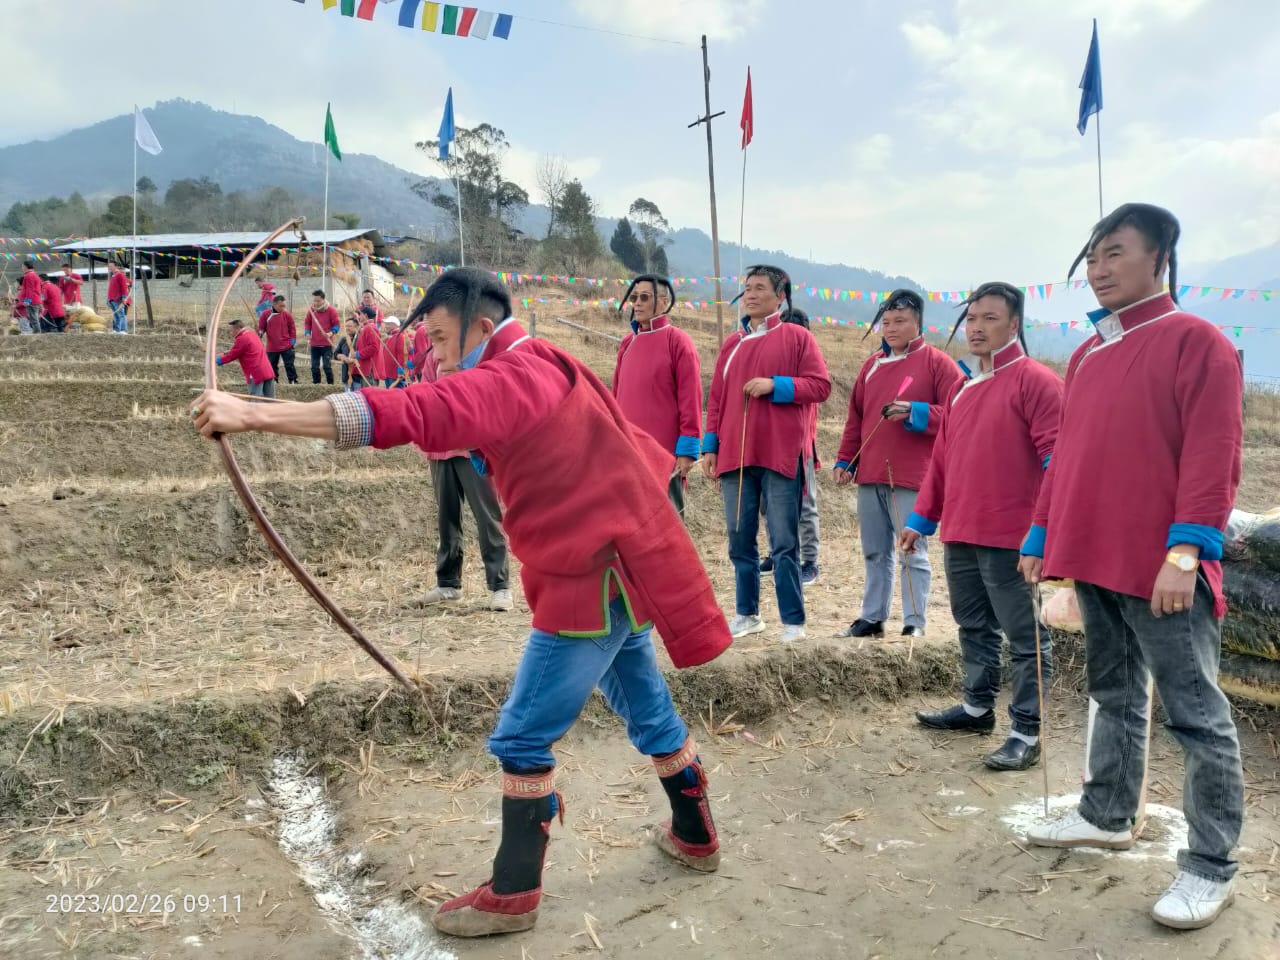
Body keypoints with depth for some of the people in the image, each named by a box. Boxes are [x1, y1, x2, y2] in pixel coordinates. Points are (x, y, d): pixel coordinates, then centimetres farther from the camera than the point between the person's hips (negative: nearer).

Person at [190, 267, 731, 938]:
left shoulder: (510, 380, -20)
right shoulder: (544, 368, 10)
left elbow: (409, 413, -32)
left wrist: (253, 415, -34)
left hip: (593, 579, -10)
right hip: (615, 563, 10)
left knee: (522, 738, 0)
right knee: (648, 709, 23)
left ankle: (513, 895, 15)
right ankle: (694, 836, 41)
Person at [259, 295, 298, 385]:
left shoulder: (287, 314, -3)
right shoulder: (266, 314, -2)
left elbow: (292, 328, 4)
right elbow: (261, 327, 9)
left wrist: (292, 341, 1)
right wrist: (260, 332, -12)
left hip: (286, 347, -1)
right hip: (272, 347, 2)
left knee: (289, 365, 0)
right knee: (272, 366, 10)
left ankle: (293, 381, 7)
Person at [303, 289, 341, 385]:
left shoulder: (331, 310, -7)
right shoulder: (311, 310, 4)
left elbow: (337, 324, -4)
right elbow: (307, 322, 14)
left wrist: (331, 333, -22)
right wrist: (307, 333, -3)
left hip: (327, 344, -4)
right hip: (314, 344, 4)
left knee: (327, 366, -7)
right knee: (314, 366, 9)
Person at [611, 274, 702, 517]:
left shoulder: (677, 340, -5)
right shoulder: (627, 343, 13)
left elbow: (690, 398, -9)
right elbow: (617, 395, 16)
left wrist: (687, 449, -14)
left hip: (665, 454, -6)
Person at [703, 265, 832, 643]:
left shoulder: (797, 337, 3)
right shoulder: (732, 343, 17)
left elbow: (820, 385, -4)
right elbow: (716, 397, 16)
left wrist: (775, 385, -15)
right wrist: (710, 446, 9)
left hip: (780, 455, -5)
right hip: (734, 456, 5)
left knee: (784, 543, -2)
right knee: (740, 540, 8)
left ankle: (793, 621, 6)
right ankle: (747, 613, 20)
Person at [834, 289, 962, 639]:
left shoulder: (937, 362, -2)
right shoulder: (872, 364, 15)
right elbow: (855, 417, 17)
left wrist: (914, 413, -20)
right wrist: (845, 461, 12)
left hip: (912, 478, -6)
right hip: (869, 476, 6)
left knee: (913, 554, 0)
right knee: (875, 553, 12)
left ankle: (914, 623, 8)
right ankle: (872, 617, 21)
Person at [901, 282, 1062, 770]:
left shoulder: (1034, 380, -8)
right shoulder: (961, 387, 16)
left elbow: (1056, 454, -15)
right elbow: (942, 458, 18)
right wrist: (921, 518, 17)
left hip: (1010, 536, -8)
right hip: (959, 533, 8)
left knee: (1024, 635, 2)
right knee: (974, 626, 19)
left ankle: (1028, 733, 9)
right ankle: (978, 706, 34)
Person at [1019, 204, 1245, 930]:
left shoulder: (1196, 340, -6)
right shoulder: (1088, 355, 16)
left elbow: (1213, 455, -14)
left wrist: (1185, 550, -22)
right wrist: (1042, 536, 16)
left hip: (1163, 566, -7)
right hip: (1095, 559, 8)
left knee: (1196, 712, 0)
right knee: (1116, 695, 19)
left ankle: (1212, 868, 9)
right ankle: (1107, 816, 33)